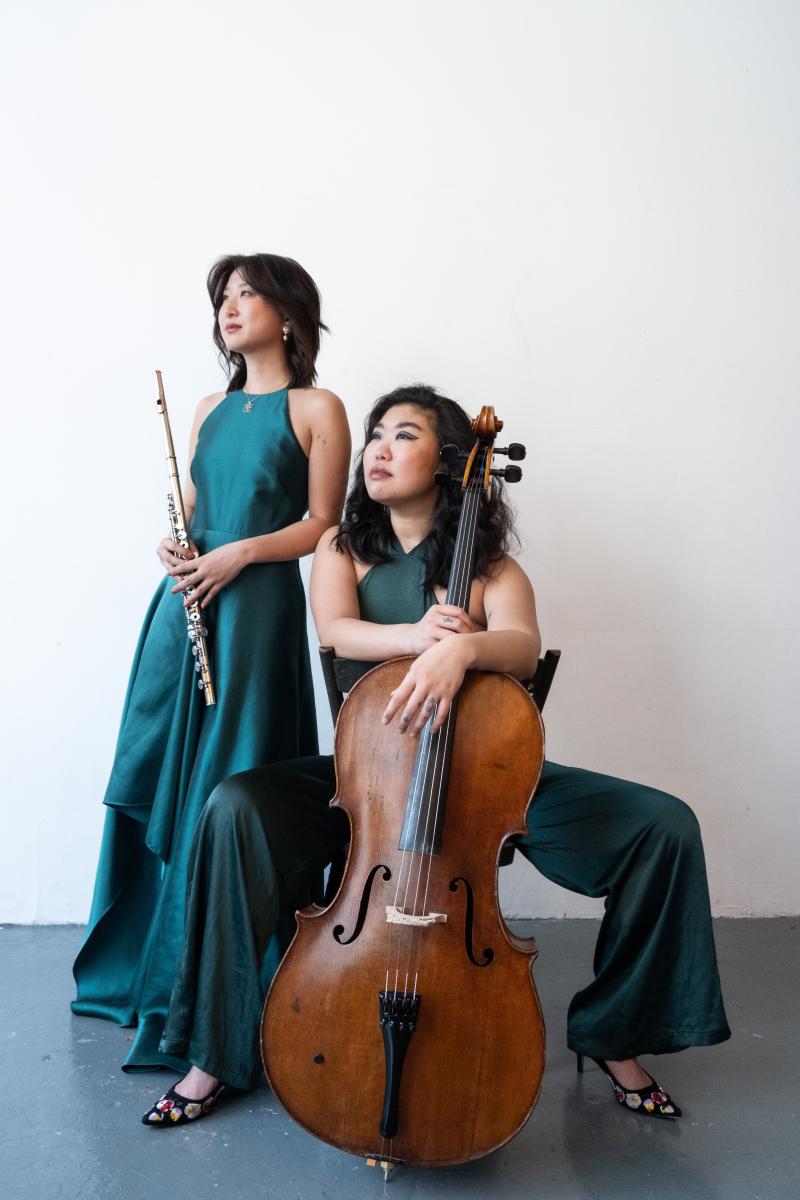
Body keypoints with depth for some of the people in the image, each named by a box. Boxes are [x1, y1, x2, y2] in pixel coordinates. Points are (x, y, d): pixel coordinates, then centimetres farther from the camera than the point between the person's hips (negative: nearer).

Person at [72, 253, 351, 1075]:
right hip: (183, 602, 6)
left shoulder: (316, 409, 1)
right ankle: (141, 960, 26)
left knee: (223, 790, -5)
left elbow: (322, 524, -4)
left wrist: (241, 551, -16)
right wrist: (174, 546, -2)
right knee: (156, 777, 8)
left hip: (257, 604, -6)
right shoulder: (210, 409, 19)